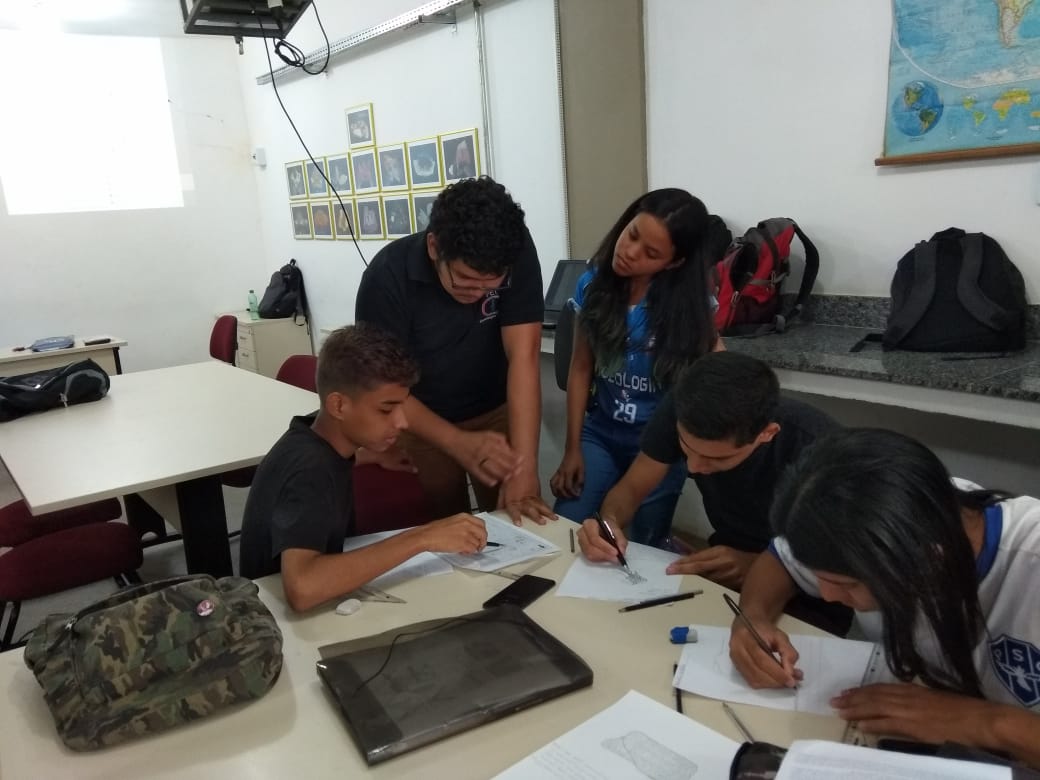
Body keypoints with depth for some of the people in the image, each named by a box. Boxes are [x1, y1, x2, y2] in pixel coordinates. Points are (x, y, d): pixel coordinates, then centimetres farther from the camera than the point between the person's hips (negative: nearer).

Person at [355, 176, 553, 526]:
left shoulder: (517, 251, -24)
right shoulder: (387, 276, -27)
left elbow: (523, 356, -28)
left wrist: (524, 469, -35)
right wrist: (459, 443, -35)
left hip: (497, 412, 1)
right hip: (420, 421, -1)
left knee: (516, 524, 7)